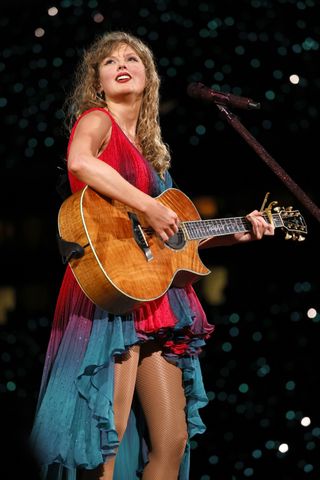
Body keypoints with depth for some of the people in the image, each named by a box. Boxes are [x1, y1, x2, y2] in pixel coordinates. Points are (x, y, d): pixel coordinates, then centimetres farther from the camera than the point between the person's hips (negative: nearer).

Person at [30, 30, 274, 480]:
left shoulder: (148, 147, 22)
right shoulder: (97, 120, 0)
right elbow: (79, 162, -25)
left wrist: (236, 234, 18)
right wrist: (149, 207, -22)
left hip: (155, 297, 8)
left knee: (172, 440, 6)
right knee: (107, 443, -11)